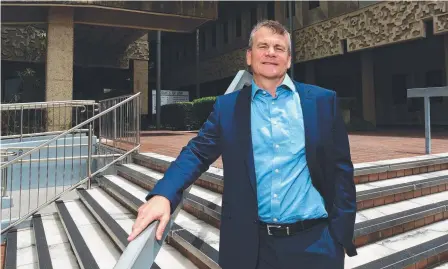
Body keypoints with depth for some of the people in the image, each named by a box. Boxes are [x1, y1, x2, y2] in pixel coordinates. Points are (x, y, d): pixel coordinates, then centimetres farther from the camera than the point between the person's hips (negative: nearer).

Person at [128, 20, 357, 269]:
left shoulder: (323, 101, 1)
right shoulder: (227, 106, 3)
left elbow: (341, 169, 1)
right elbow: (198, 153, -4)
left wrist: (340, 235, -2)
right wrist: (163, 195, -21)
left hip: (314, 241, 0)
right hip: (252, 244, 1)